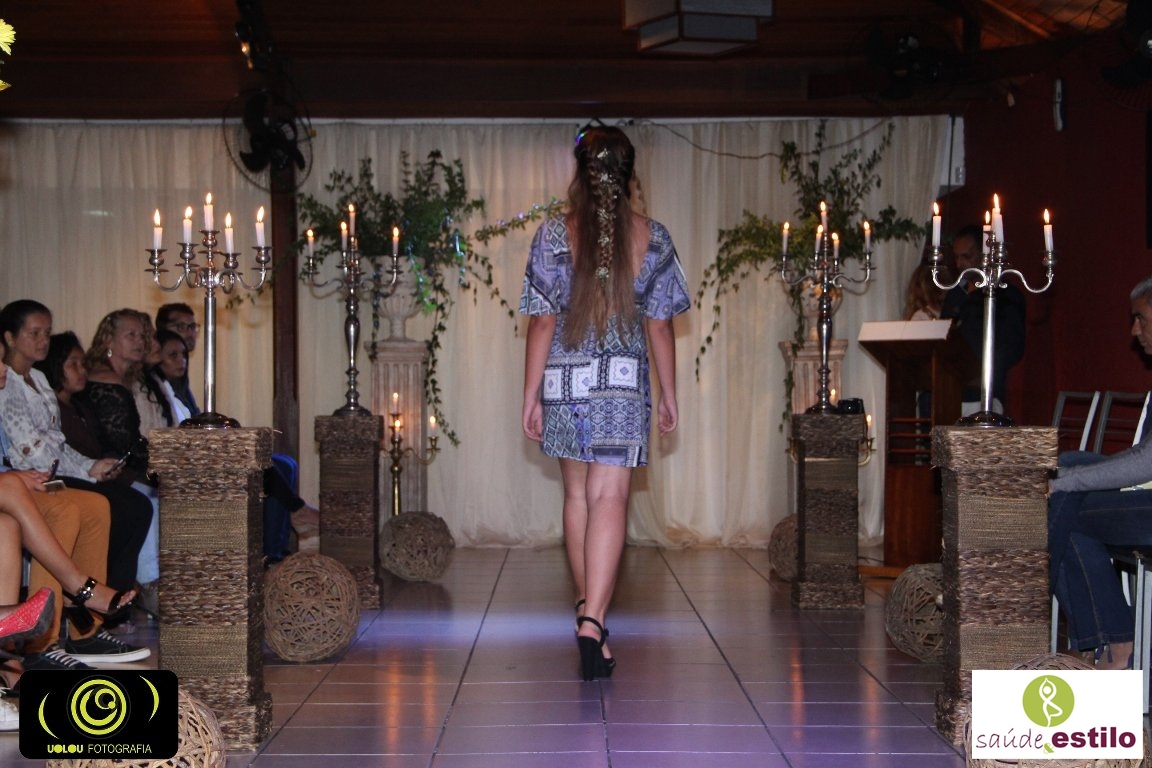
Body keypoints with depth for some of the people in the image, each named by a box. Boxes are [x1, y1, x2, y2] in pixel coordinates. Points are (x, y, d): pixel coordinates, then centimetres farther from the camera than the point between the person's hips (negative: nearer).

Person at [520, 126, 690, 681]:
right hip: (624, 384, -1)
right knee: (609, 498, -5)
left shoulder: (554, 234, -3)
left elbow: (542, 322, -4)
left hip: (563, 380, 1)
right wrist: (668, 392, 11)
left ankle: (585, 607, 29)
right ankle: (593, 620, -19)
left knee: (577, 495, 16)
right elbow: (659, 324, 1)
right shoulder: (650, 237, -2)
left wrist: (530, 395, 2)